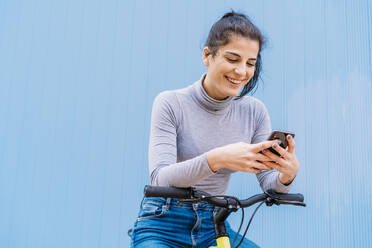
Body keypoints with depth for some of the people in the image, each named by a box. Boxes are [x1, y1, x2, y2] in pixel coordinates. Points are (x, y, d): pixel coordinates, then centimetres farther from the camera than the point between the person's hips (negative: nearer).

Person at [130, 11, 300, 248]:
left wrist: (287, 173, -26)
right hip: (162, 228, -4)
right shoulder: (171, 103, -11)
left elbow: (269, 184, -2)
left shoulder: (254, 111, 0)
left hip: (213, 228, 4)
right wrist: (215, 159, -38)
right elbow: (160, 178, -21)